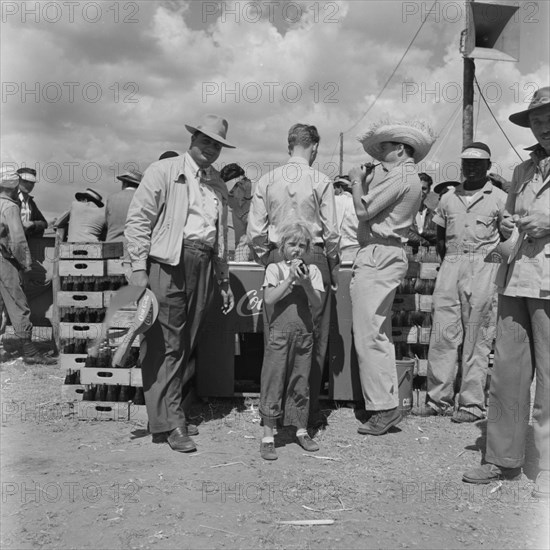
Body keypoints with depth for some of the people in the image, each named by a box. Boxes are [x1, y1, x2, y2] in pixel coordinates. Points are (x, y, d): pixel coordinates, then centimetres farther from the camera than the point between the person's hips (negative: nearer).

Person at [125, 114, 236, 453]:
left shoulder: (217, 183, 19)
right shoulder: (163, 172, 1)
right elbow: (137, 220, -4)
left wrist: (224, 279, 19)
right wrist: (139, 269, -12)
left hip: (203, 267, 6)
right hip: (168, 263, -5)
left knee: (187, 345, 8)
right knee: (166, 344, -6)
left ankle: (174, 412, 19)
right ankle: (168, 423, 0)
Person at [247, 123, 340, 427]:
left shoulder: (266, 181, 5)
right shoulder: (321, 181, -3)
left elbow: (254, 231, 3)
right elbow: (331, 231, -4)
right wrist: (334, 267, 8)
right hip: (314, 257, -3)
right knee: (314, 336, 6)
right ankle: (309, 408, 10)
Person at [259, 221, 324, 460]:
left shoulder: (312, 270, 6)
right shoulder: (274, 268, 1)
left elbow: (317, 304, -2)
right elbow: (269, 299, -12)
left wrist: (306, 283, -17)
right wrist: (290, 278, -16)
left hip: (304, 333, 2)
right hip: (279, 332, -2)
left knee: (301, 382, 11)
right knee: (273, 381, -1)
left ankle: (301, 430, 25)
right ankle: (268, 436, 6)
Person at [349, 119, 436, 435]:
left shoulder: (399, 176, -10)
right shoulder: (411, 178, 22)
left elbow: (363, 211, -14)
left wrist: (357, 182, 2)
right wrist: (367, 183, 19)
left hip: (378, 256, -11)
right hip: (390, 255, 11)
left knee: (369, 337, -9)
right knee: (380, 336, 13)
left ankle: (384, 408, -5)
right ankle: (386, 404, 19)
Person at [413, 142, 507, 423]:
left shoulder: (499, 198, 5)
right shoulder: (448, 198, 15)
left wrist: (496, 257, -8)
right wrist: (449, 263, 9)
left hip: (483, 266, -3)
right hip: (450, 265, 4)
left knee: (477, 339, -2)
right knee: (442, 334, 1)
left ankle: (472, 403, 6)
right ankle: (439, 399, 9)